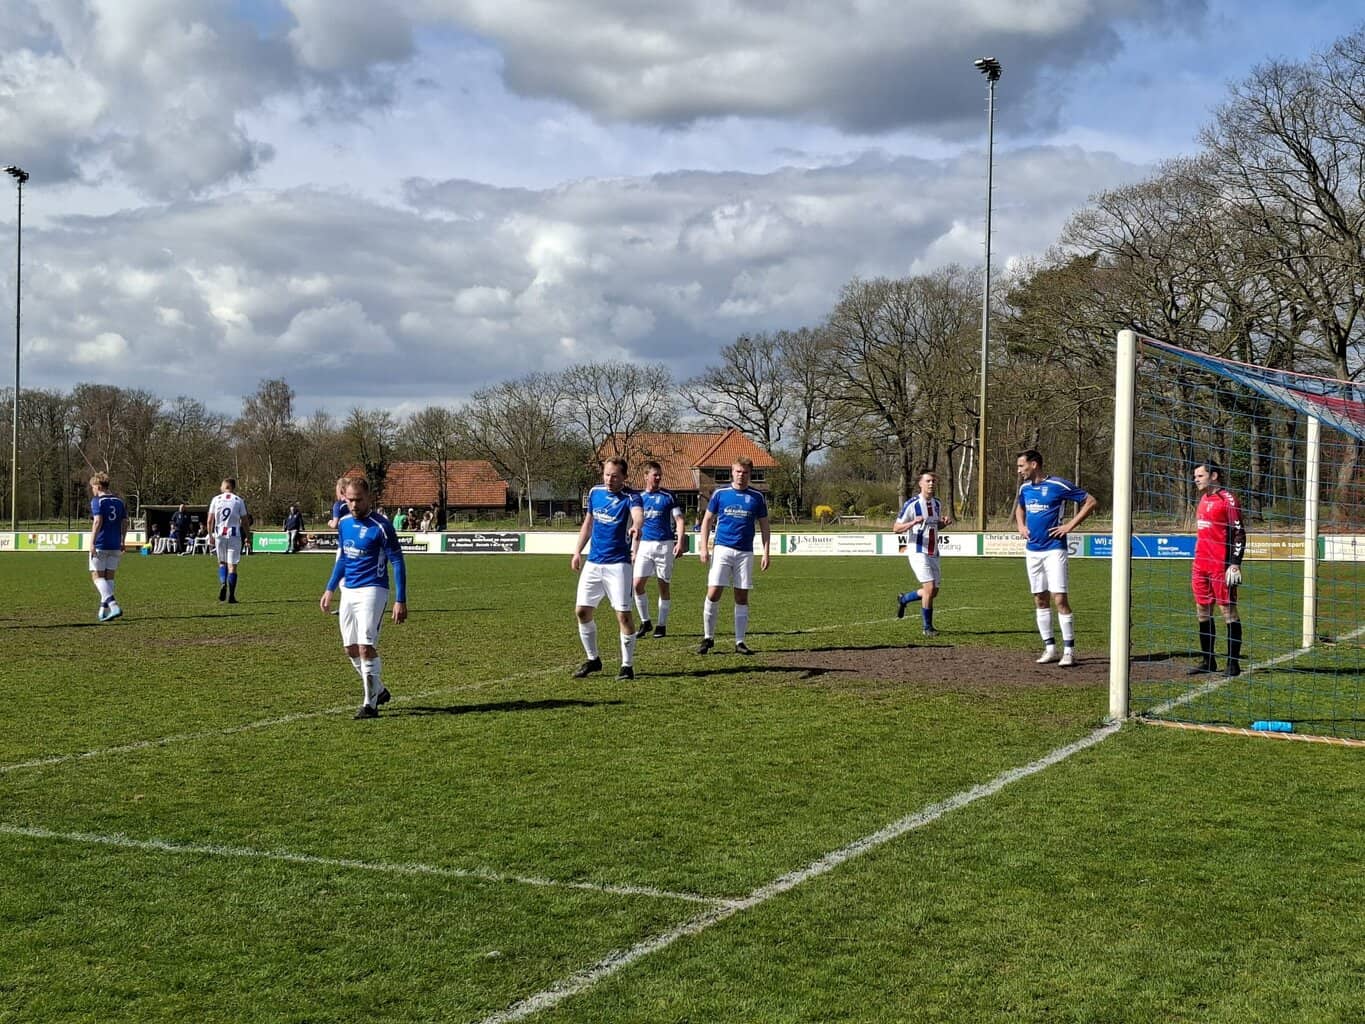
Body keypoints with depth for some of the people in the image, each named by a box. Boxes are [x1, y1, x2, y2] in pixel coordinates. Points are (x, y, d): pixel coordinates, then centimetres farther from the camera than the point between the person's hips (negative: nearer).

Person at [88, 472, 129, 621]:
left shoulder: (97, 501, -7)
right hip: (115, 546, 6)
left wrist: (92, 543, -17)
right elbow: (125, 522, 11)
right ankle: (104, 610, 14)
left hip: (100, 545, -6)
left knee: (97, 576, -2)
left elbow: (97, 521, -17)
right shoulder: (119, 501, 11)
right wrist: (122, 543, 18)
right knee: (109, 576, 12)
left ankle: (113, 606, -18)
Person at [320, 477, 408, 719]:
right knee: (351, 648, 9)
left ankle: (370, 704, -5)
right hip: (348, 591, 7)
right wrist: (330, 589, 19)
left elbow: (397, 562, -11)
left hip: (372, 591, -7)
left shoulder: (381, 526, -13)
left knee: (366, 647, -14)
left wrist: (400, 600, -16)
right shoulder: (344, 523, 8)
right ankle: (379, 690, 27)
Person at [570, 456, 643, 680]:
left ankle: (627, 666, 5)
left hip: (618, 564, -6)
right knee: (582, 611, 4)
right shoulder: (595, 492, 5)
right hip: (593, 562, 6)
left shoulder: (631, 497, -13)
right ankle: (593, 659, 22)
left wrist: (636, 527, -60)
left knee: (623, 615, -8)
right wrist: (577, 551, 16)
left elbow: (638, 514, -36)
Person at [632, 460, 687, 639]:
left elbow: (679, 520, -1)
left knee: (663, 585, 2)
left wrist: (680, 542, -14)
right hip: (645, 544, 2)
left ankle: (662, 625, 12)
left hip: (665, 545, -2)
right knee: (638, 584, -8)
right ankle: (645, 622, 7)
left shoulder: (668, 496, 1)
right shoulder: (639, 497, 10)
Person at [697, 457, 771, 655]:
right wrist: (703, 547, -1)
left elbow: (764, 527, 10)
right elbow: (707, 520, 8)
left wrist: (766, 553, 2)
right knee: (713, 593, -9)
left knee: (742, 597, 4)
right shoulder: (720, 493, 3)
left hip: (745, 553, 1)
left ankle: (740, 641, 11)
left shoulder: (756, 497, 5)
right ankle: (708, 637, 4)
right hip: (722, 549, -1)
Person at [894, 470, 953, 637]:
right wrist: (913, 523, -26)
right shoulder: (912, 504, -10)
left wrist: (945, 522, 1)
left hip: (933, 553, 7)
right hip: (918, 552, -7)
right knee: (929, 587, -16)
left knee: (933, 592, 8)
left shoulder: (937, 504, 9)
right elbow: (896, 528, -8)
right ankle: (928, 627, -3)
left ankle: (903, 599, 34)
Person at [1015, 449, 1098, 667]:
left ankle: (1069, 650, -6)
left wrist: (1070, 525, -11)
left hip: (1054, 549, -7)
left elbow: (1091, 501, -7)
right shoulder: (1025, 488, 10)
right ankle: (1049, 648, 15)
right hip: (1032, 550, 7)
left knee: (1059, 598, -11)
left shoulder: (1058, 485, -10)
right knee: (1039, 600, 8)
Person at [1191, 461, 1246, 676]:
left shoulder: (1227, 499, -9)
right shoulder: (1204, 498, 17)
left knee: (1228, 610, -4)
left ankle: (1233, 663, -1)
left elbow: (1239, 533, -12)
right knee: (1203, 611, 10)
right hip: (1201, 564, 9)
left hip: (1221, 565, -9)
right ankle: (1207, 661, 17)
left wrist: (1235, 564, -18)